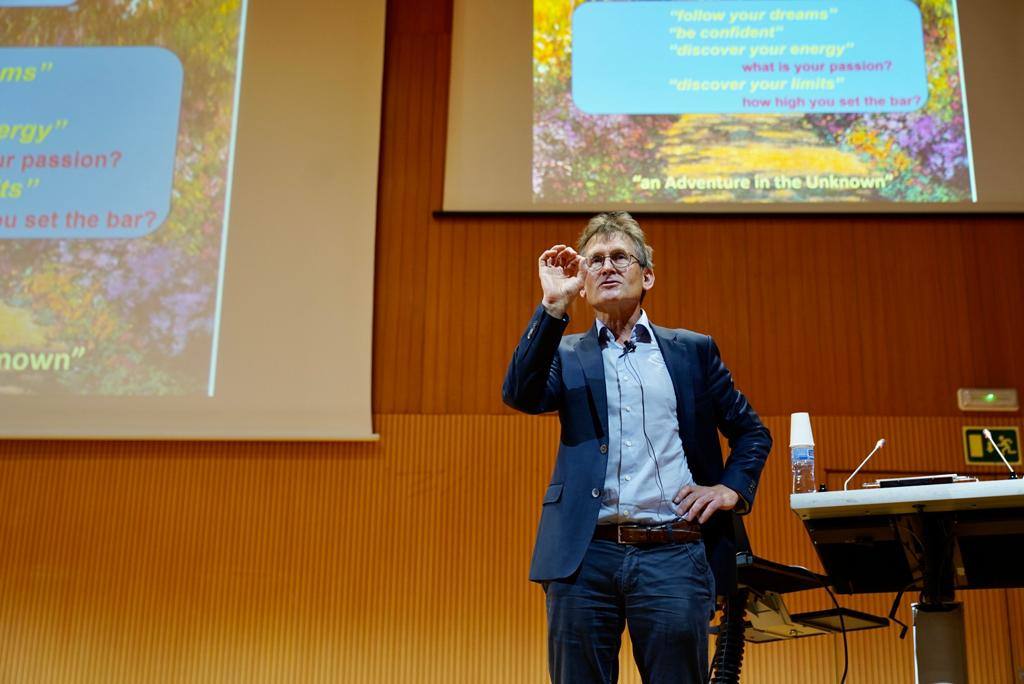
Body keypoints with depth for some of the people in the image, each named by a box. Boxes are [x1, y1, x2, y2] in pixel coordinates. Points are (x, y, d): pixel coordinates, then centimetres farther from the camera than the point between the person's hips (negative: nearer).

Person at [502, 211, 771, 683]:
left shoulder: (692, 351, 15)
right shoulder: (567, 355, 14)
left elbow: (752, 432, 20)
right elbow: (520, 394, -7)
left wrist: (732, 488, 3)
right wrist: (553, 305, -9)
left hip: (673, 555, 0)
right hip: (585, 555, 0)